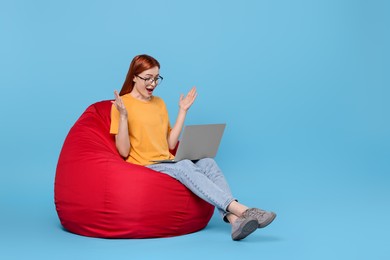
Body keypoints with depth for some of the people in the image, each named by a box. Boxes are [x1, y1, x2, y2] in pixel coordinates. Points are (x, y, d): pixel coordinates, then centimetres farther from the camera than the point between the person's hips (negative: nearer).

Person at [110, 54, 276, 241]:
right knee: (184, 166, -34)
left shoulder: (159, 103, 18)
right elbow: (124, 151, -9)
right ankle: (240, 209, -45)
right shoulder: (122, 104, -1)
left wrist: (183, 111, 12)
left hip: (167, 164, 6)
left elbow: (170, 144, 13)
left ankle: (234, 219, -42)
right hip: (143, 167, -6)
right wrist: (123, 116, -20)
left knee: (208, 163, -24)